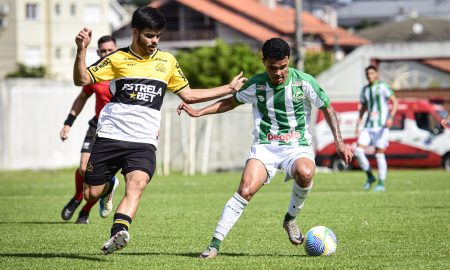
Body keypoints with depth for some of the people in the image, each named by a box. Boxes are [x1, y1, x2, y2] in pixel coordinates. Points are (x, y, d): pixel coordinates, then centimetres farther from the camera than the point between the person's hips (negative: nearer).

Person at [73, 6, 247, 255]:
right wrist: (81, 50, -18)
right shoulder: (117, 58, 5)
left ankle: (119, 232, -45)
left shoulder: (167, 61, 16)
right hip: (110, 138, -1)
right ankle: (109, 185, 37)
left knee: (137, 183, -28)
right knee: (91, 194, 1)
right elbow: (82, 80, -2)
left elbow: (188, 95, 25)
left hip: (144, 142, 1)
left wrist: (229, 89, 24)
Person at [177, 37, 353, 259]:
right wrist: (198, 112, 11)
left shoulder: (304, 82, -6)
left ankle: (290, 219, -7)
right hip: (264, 147, 1)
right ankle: (214, 244, -17)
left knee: (305, 173, -36)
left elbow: (327, 109, 6)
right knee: (246, 190, -23)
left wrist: (339, 141, -4)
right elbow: (231, 102, 19)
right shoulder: (256, 85, 0)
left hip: (297, 147, -1)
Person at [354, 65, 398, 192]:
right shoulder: (365, 89, 15)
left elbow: (394, 102, -6)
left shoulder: (382, 87, -3)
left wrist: (390, 117, -19)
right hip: (368, 125, 6)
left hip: (381, 125, -6)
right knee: (359, 150, -9)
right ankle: (370, 176, 7)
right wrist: (357, 125, 16)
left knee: (379, 154, -6)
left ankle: (381, 183, 2)